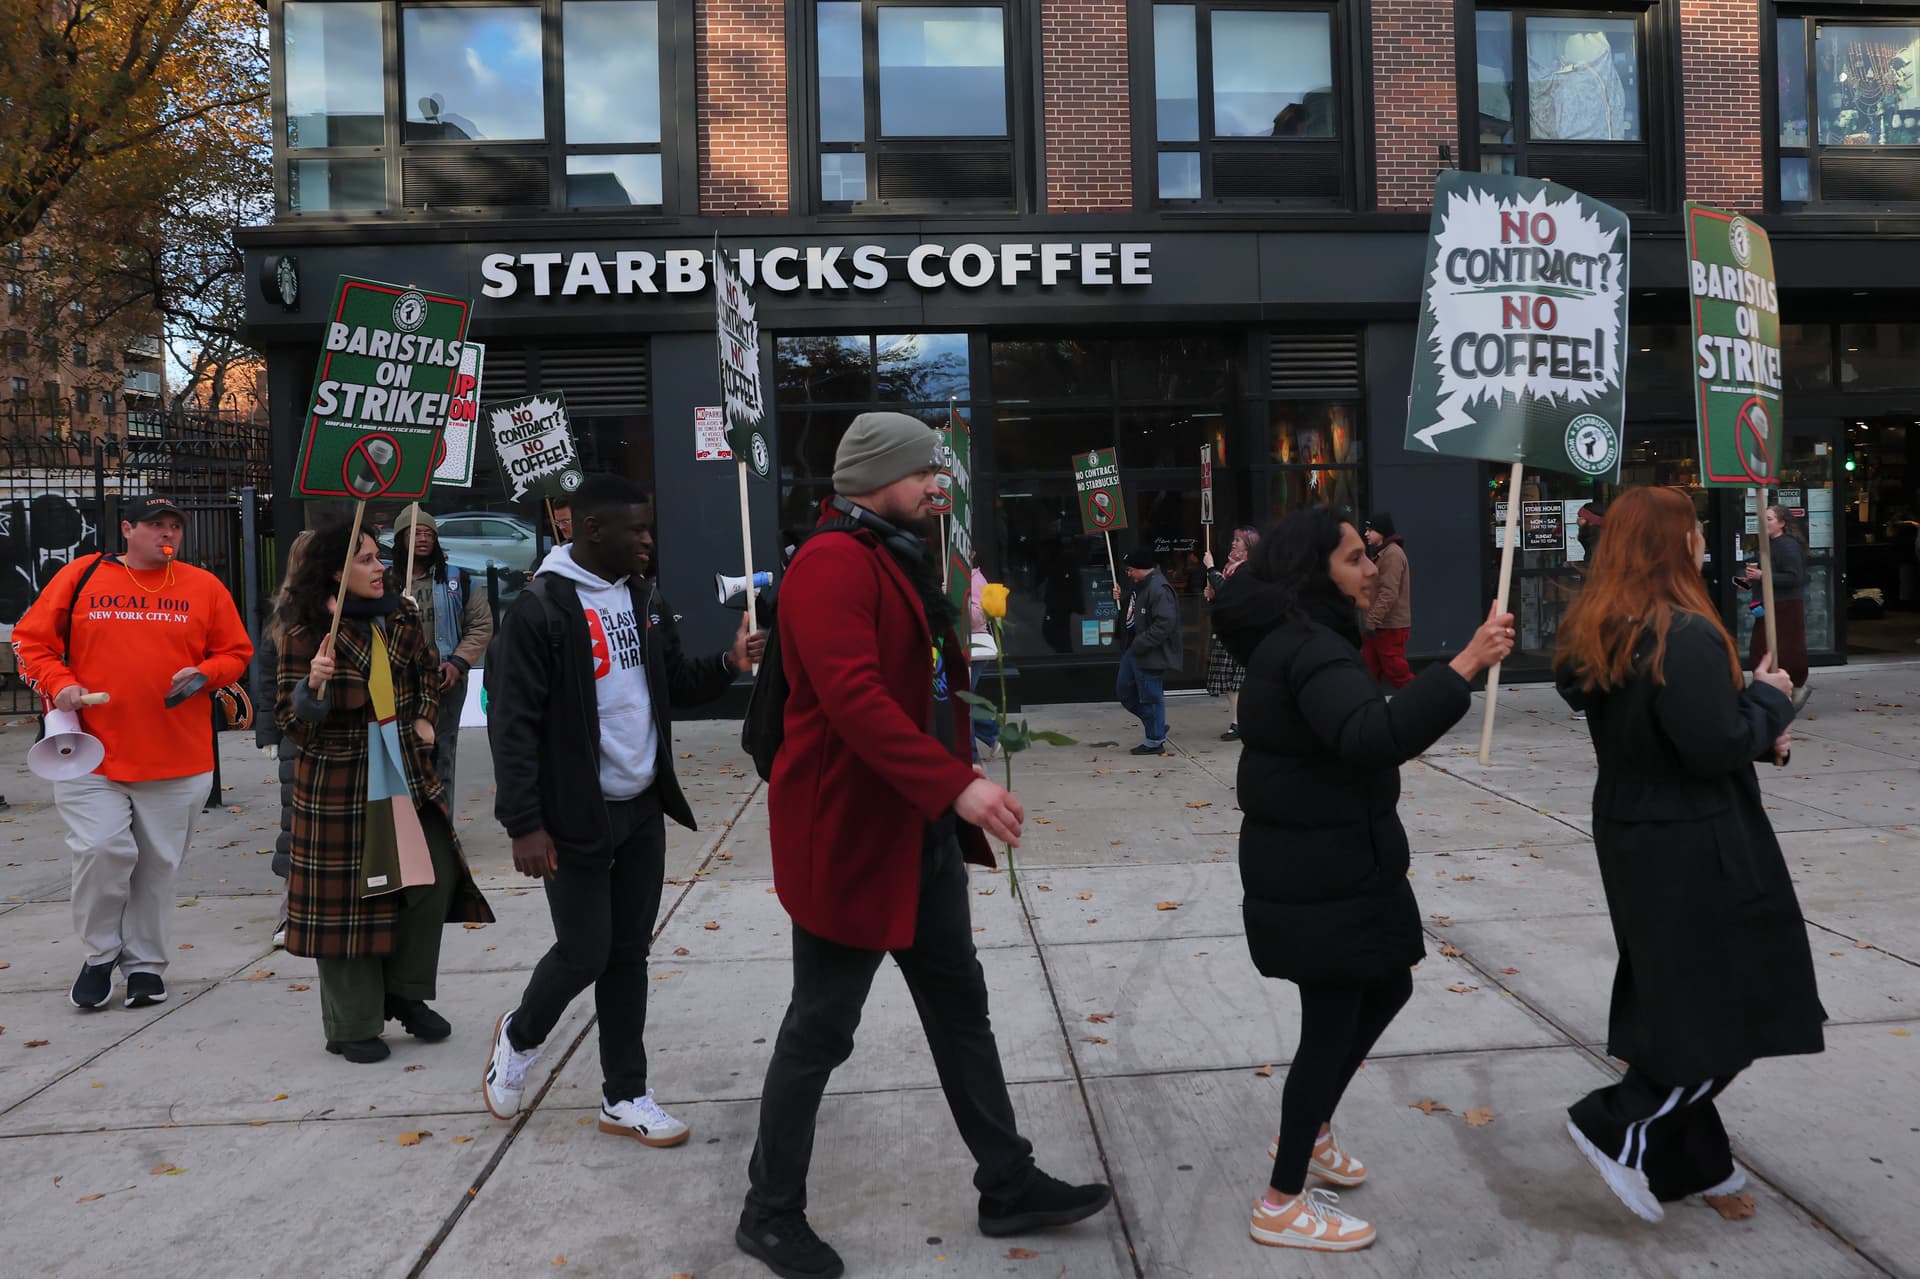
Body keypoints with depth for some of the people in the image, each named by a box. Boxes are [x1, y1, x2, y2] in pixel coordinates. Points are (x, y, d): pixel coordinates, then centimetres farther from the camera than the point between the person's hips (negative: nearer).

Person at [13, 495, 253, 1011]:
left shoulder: (204, 587, 5)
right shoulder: (80, 577, 3)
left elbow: (235, 653, 10)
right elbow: (31, 640, 8)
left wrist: (204, 673, -9)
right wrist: (59, 683, -8)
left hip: (178, 758, 1)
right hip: (90, 754, -1)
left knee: (158, 863, 8)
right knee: (101, 849, -11)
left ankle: (145, 962, 25)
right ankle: (100, 955, 14)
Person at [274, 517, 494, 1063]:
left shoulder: (401, 616, 5)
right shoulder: (306, 632, -10)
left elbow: (427, 669, 23)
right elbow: (291, 720, -9)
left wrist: (424, 718, 10)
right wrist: (315, 684, -28)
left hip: (406, 773, 5)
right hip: (340, 783, -5)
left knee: (435, 877, 3)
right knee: (345, 897, 1)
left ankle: (405, 993, 23)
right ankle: (353, 1025, 16)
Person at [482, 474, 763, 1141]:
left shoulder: (644, 598, 8)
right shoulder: (540, 609, -15)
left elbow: (674, 683, 14)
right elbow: (513, 723, -15)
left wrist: (727, 664, -6)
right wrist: (525, 825, -17)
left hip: (644, 809, 7)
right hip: (577, 816, -6)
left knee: (629, 951, 11)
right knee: (584, 951, 0)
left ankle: (624, 1096, 23)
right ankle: (520, 1035, 32)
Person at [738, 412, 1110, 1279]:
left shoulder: (900, 558, 14)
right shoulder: (832, 563, -18)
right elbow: (854, 698, -30)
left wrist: (954, 794, 14)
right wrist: (956, 783, -33)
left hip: (923, 827, 10)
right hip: (849, 831, -10)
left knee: (960, 1006, 16)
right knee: (821, 1029, 4)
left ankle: (1009, 1187, 30)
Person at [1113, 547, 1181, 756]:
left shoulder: (1159, 589, -21)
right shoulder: (1141, 586, 12)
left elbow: (1164, 623, -28)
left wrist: (1140, 644, -24)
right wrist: (1120, 601, 6)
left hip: (1151, 655, -11)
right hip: (1136, 650, 11)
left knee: (1150, 696, -1)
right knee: (1124, 689, 17)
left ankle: (1155, 741, 12)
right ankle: (1156, 726, 27)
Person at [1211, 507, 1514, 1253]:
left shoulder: (1293, 638, 11)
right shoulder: (1309, 648, -23)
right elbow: (1369, 737, -41)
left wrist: (1397, 744, 24)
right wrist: (1466, 665, -41)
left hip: (1326, 862, 10)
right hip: (1317, 876, -10)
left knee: (1386, 988, 23)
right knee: (1332, 1024, 1)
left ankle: (1306, 1133, 38)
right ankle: (1282, 1205, 16)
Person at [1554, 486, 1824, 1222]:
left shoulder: (1599, 633, 6)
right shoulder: (1685, 635, -22)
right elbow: (1716, 747, -23)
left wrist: (1760, 733, 8)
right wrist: (1770, 700, -6)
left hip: (1633, 838, 9)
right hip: (1695, 850, -9)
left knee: (1672, 1003, 18)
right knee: (1734, 1009, 6)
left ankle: (1686, 1162, 29)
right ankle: (1618, 1128, 4)